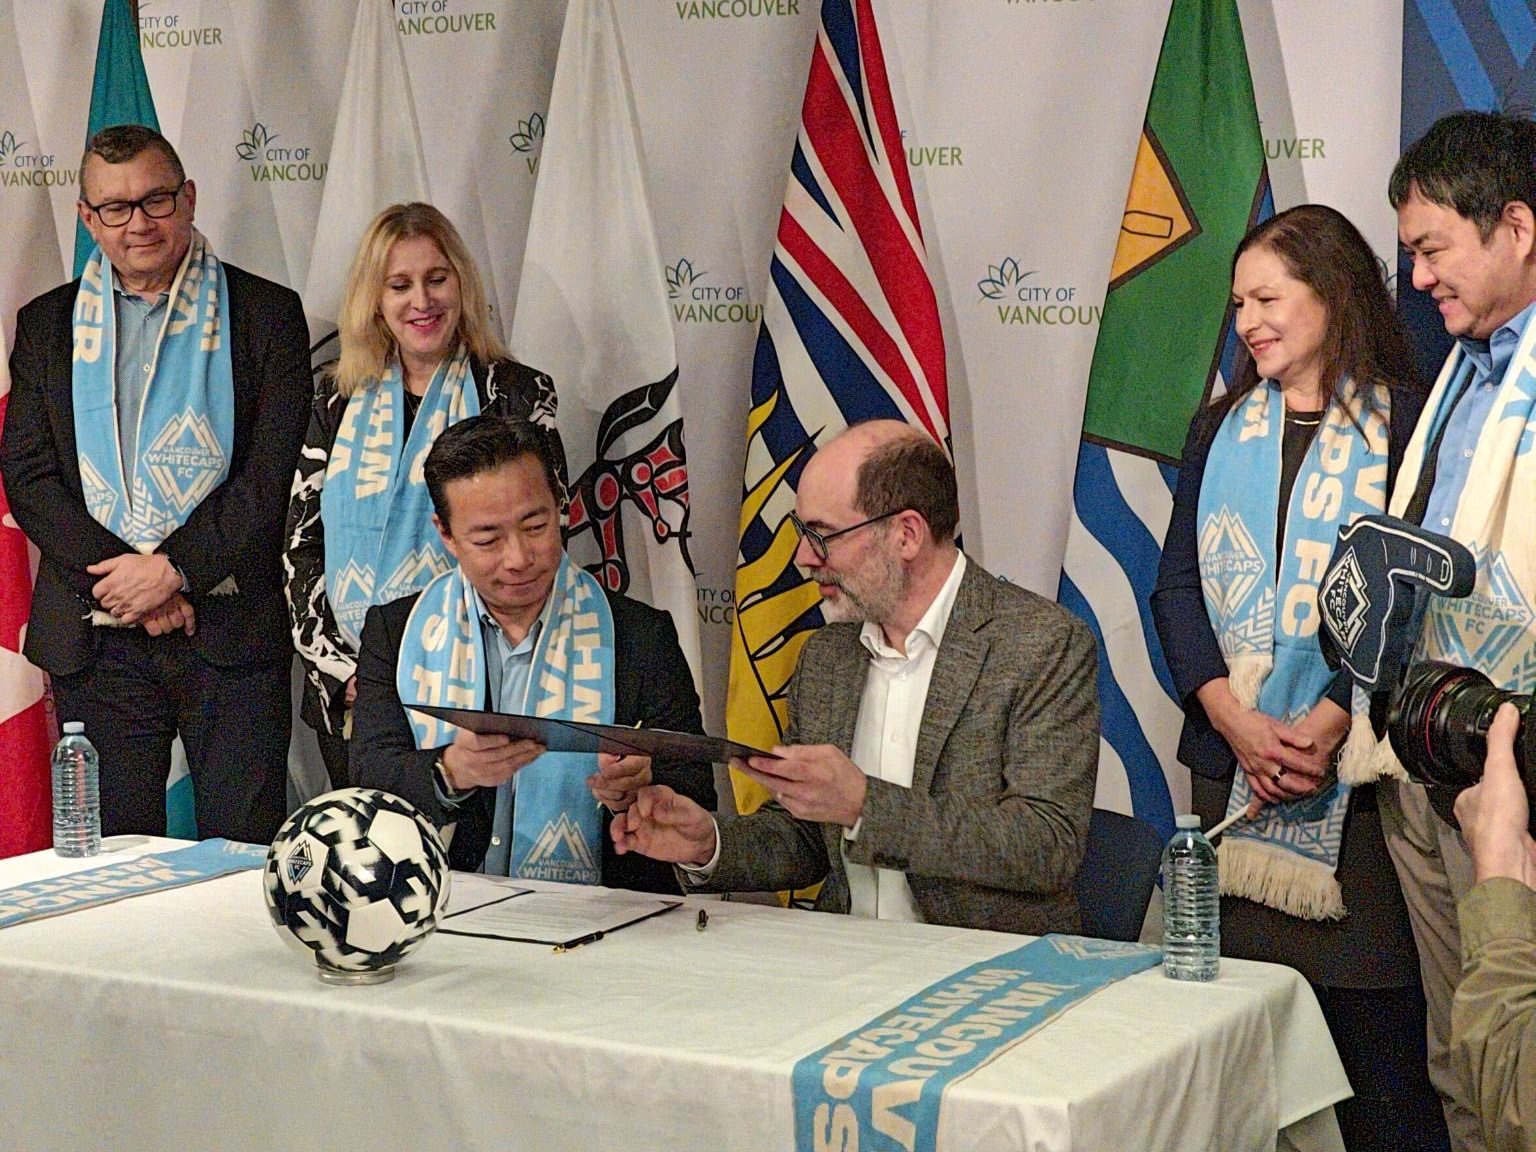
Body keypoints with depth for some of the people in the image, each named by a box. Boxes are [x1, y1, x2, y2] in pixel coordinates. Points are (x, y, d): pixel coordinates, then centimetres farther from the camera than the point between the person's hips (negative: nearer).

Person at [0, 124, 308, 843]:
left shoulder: (265, 313, 4)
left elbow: (273, 475, -4)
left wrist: (174, 568, -14)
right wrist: (121, 577, -10)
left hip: (233, 629, -2)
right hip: (97, 642, 2)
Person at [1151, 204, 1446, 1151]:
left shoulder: (1403, 422, -1)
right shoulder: (1221, 430, 15)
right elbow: (1177, 584, 8)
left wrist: (1330, 725, -17)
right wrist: (1237, 720, -8)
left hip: (1357, 767, -4)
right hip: (1229, 764, 4)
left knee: (1377, 1041, -4)